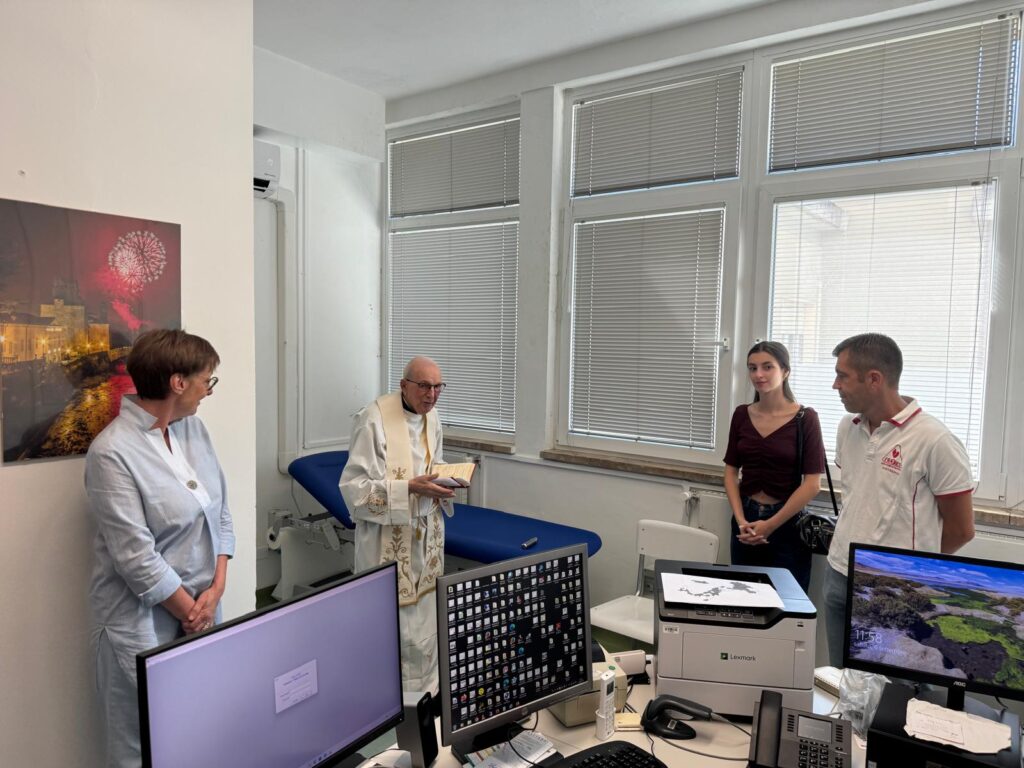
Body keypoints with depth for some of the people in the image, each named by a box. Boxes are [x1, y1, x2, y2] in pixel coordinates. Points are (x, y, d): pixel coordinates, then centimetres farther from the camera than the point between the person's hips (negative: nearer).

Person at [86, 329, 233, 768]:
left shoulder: (193, 427, 3)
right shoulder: (112, 452, -18)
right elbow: (136, 557, -19)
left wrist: (216, 589, -3)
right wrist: (191, 611, -10)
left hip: (202, 610, 6)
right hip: (144, 625, -6)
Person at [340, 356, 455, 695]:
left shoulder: (432, 419, 5)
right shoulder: (374, 419, -19)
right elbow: (354, 486, -19)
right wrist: (410, 488, -27)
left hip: (425, 533, 7)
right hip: (388, 537, -6)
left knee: (425, 613, 14)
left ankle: (424, 691, 33)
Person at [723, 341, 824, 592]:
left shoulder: (805, 418, -10)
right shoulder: (742, 415, 3)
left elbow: (812, 483, -12)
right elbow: (731, 471, 5)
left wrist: (771, 524, -11)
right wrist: (741, 520, -7)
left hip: (787, 522, -4)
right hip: (746, 518, 4)